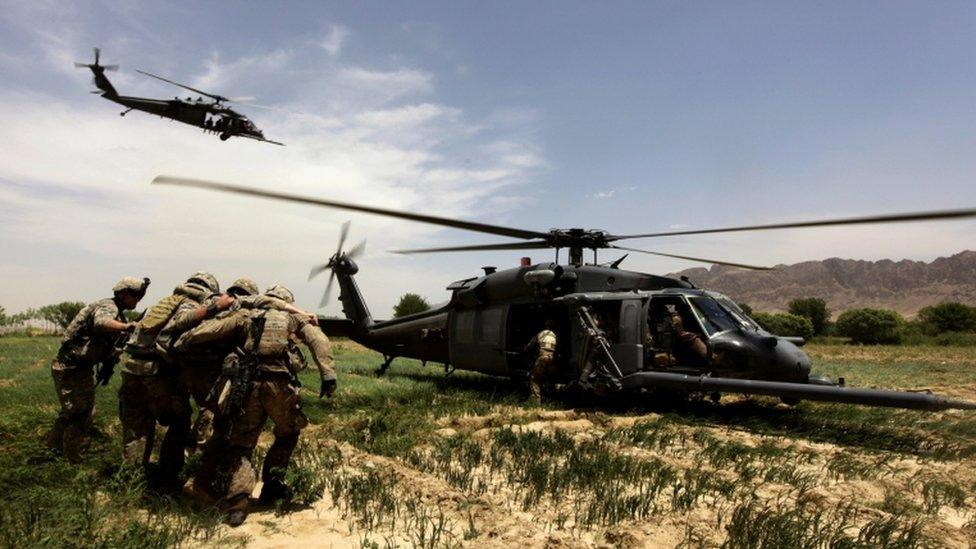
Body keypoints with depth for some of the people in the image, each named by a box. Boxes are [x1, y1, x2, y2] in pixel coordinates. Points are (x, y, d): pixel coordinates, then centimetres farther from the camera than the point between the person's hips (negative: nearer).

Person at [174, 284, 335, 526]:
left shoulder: (246, 314, 18)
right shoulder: (293, 316, 15)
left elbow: (210, 329, 8)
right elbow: (318, 340, 0)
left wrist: (181, 343, 18)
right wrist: (328, 374, -6)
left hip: (246, 385, 1)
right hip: (279, 384, -1)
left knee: (241, 444, 11)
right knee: (288, 433, 24)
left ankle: (238, 501, -4)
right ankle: (271, 483, 19)